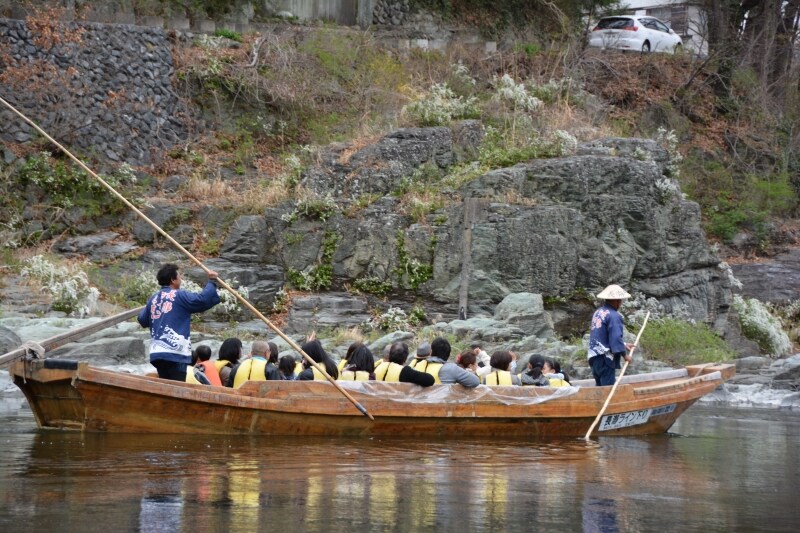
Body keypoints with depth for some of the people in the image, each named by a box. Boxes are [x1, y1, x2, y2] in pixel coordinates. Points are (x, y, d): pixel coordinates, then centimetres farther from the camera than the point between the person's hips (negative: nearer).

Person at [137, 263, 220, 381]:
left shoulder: (153, 299, 15)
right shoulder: (180, 296, -4)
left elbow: (142, 320, 24)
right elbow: (204, 299, -15)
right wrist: (211, 281, -2)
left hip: (156, 353, 7)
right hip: (175, 353, -7)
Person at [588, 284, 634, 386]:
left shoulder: (598, 312, 14)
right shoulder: (613, 316, -14)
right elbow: (616, 338, -19)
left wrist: (623, 345, 23)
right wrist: (624, 354, -6)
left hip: (594, 357, 9)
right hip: (605, 358, -9)